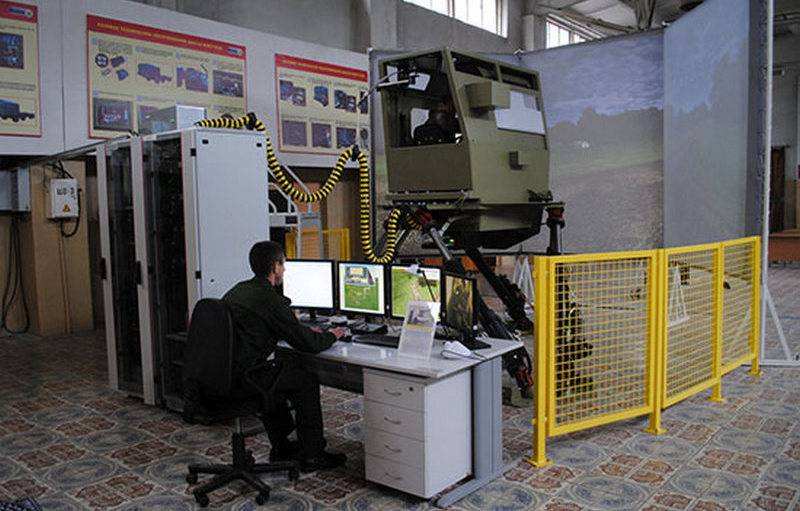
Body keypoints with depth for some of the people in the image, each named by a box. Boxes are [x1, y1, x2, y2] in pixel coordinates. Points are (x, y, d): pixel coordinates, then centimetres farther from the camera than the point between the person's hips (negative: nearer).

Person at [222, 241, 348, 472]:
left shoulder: (237, 290, 14)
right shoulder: (270, 299, -14)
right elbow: (306, 344, -10)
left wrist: (306, 331, 28)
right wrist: (330, 336, 11)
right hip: (246, 380, -9)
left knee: (277, 374, 32)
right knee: (306, 378, 9)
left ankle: (281, 447, 37)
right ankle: (311, 454, 17)